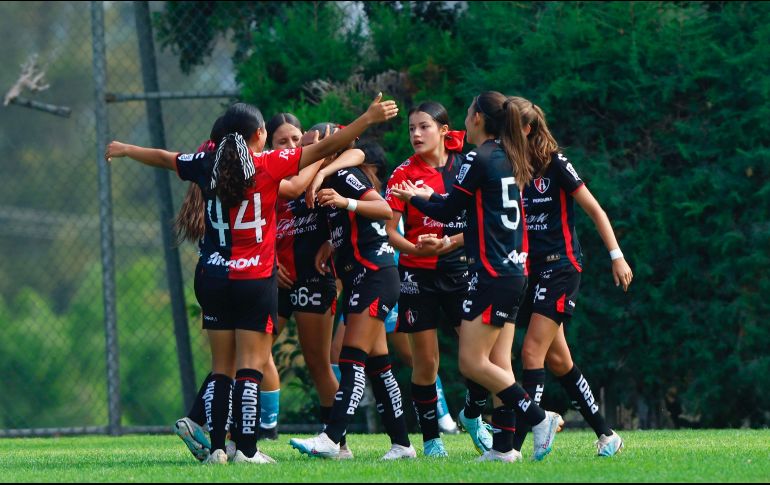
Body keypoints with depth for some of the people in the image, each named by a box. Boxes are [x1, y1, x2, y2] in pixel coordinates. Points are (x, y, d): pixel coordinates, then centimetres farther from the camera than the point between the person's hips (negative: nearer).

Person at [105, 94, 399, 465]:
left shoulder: (206, 166, 3)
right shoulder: (269, 165, -7)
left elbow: (163, 158, 20)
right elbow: (325, 148, -9)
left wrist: (123, 150, 38)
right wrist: (368, 119, -4)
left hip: (213, 278, 4)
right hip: (256, 281, -4)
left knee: (221, 368, 9)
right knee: (251, 366, -4)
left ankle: (216, 448, 5)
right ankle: (246, 449, -10)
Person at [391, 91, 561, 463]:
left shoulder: (479, 159, -12)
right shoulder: (509, 159, 14)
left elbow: (448, 212, -7)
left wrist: (415, 198, 12)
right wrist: (431, 197, 30)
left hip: (492, 274, -9)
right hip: (513, 271, 9)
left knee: (472, 361, -7)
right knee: (498, 362, 8)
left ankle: (538, 418, -10)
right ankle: (503, 445, 4)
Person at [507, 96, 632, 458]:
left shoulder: (554, 164, -9)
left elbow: (594, 209, -4)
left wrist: (616, 255, -7)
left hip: (561, 266, -7)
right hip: (529, 271, 7)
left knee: (533, 352, -15)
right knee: (557, 360, 8)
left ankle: (515, 443, -19)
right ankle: (605, 434, 19)